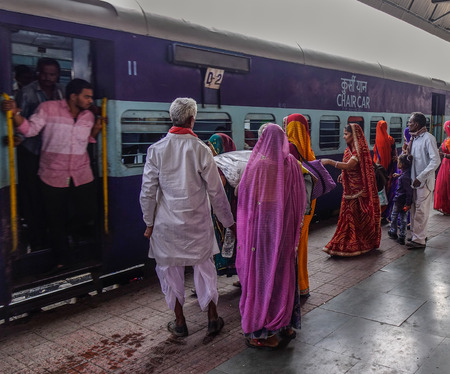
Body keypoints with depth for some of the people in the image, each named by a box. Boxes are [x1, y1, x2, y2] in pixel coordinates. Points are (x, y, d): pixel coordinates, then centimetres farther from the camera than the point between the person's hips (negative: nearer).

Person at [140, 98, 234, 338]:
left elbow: (148, 191, -5)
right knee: (204, 267, 15)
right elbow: (216, 191, -5)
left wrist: (149, 223, 7)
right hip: (197, 221, 0)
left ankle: (179, 322, 23)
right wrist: (229, 222, 6)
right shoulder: (201, 149, -9)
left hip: (166, 222, 0)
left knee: (170, 269, 13)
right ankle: (212, 318, 22)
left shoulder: (156, 150, -7)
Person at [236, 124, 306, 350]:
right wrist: (295, 224, 15)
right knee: (283, 272, 16)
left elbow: (243, 197, -7)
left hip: (260, 227, -3)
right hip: (285, 228, 4)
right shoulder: (292, 164, -3)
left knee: (261, 273, 5)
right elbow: (300, 198, 2)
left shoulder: (256, 165, -13)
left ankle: (260, 331, 13)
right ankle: (285, 324, 29)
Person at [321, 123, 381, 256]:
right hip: (349, 189, 8)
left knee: (357, 217, 0)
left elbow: (349, 165, -30)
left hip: (358, 190, -8)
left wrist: (330, 161, -33)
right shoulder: (349, 149, 12)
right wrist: (343, 175, 8)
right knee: (348, 216, 9)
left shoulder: (360, 149, -16)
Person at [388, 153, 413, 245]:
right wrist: (399, 175, 26)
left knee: (394, 216, 15)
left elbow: (409, 190, -24)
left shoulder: (404, 176, -25)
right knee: (404, 218, 12)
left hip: (399, 200, -7)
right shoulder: (408, 172, -1)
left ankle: (393, 232, 29)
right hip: (406, 200, 7)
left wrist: (408, 203, -19)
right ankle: (402, 237, 14)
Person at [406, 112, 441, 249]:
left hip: (424, 181, -8)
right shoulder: (414, 139, 13)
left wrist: (420, 177, -22)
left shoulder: (428, 138, -14)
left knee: (421, 211, -5)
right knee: (414, 209, 14)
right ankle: (416, 234, 26)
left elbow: (435, 161, -20)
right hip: (415, 180, 8)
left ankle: (419, 240, 1)